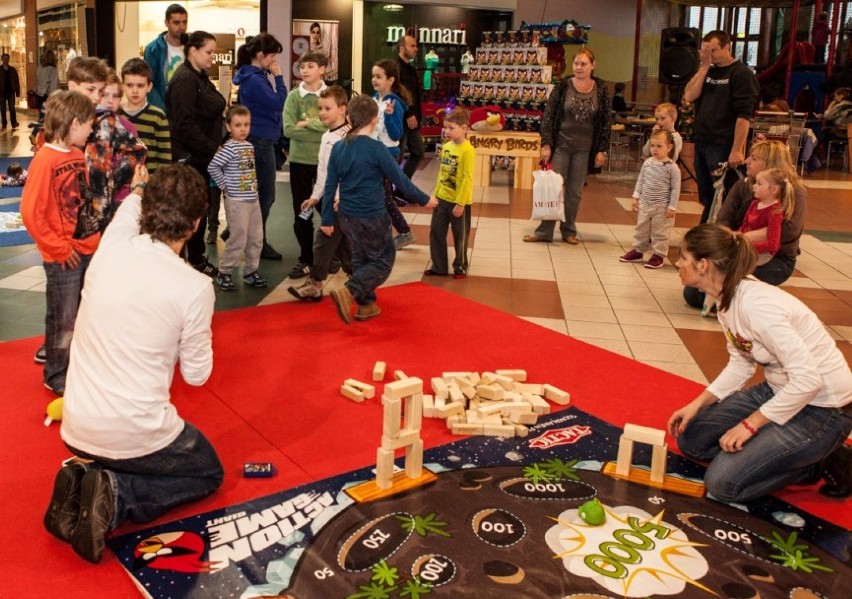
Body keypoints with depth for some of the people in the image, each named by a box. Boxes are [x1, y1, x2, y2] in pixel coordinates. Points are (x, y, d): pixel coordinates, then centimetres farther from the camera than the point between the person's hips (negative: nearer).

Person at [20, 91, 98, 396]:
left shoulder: (78, 155, 6)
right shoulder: (45, 159, -17)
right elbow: (30, 212, -19)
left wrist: (95, 235, 8)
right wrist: (58, 248, -14)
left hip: (88, 250, 7)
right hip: (63, 258, -7)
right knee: (64, 321, 7)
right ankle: (57, 376, 24)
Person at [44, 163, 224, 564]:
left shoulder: (109, 251, -6)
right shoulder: (195, 287, -19)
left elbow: (126, 214, 22)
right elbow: (197, 374, -6)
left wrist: (137, 191, 43)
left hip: (76, 429, 6)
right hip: (134, 433, -5)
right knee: (209, 474, 24)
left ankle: (84, 480, 5)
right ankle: (116, 496, -3)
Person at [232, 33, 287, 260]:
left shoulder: (254, 76, 12)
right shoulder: (254, 80, -19)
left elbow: (270, 103, 16)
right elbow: (278, 102, -20)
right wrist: (278, 77, -14)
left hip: (258, 140, 10)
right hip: (260, 141, -10)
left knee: (257, 192, 17)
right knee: (266, 195, -1)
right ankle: (258, 242, 10)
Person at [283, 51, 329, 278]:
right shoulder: (293, 96, 0)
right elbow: (289, 129, -11)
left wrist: (308, 123, -14)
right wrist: (322, 133, -15)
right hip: (299, 160, 1)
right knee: (302, 212, 7)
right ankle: (306, 259, 18)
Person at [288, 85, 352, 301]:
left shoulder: (347, 137, -17)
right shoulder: (327, 137, 14)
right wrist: (315, 197, 19)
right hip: (331, 198, 10)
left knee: (324, 239, -6)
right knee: (344, 241, 15)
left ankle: (314, 284, 3)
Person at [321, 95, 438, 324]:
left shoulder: (338, 148, 0)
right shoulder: (376, 148, -16)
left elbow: (330, 187, 3)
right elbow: (399, 179, -11)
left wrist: (327, 219, 11)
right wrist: (424, 200, 3)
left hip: (347, 215, 6)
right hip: (371, 217, -6)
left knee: (361, 259, 21)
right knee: (383, 260, 9)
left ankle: (366, 305, 27)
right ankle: (348, 293, -8)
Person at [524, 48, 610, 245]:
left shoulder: (601, 90, -1)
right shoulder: (562, 86, -5)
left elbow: (605, 122, 2)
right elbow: (548, 116, -4)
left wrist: (602, 150, -1)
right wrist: (546, 144, -10)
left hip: (584, 149, 1)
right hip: (560, 145, -1)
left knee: (575, 191, 9)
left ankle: (569, 230, 22)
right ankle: (544, 231, 10)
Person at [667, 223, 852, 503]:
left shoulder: (755, 306, -30)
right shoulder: (727, 297, -2)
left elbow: (808, 379, -29)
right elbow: (740, 364, 7)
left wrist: (750, 423, -21)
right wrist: (696, 404, -3)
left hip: (822, 409, -9)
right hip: (779, 391, 9)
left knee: (722, 482, -14)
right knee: (690, 438, 7)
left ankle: (820, 463, 5)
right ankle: (797, 454, 11)